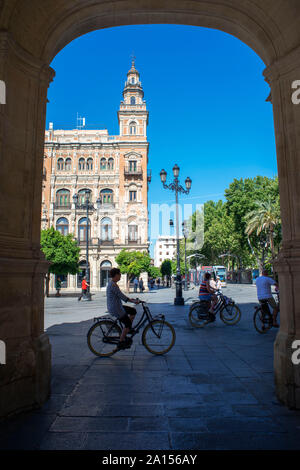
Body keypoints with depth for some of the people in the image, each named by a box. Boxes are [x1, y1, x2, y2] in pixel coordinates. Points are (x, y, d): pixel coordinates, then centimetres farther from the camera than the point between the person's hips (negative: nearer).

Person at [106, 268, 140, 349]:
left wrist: (130, 299, 16)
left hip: (117, 306, 10)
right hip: (115, 309, -10)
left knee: (133, 311, 14)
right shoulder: (113, 285, -22)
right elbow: (121, 296, -23)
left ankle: (128, 329, 20)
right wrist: (133, 301, -17)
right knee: (127, 323, 0)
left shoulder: (112, 283, 11)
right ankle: (121, 342, 8)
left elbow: (120, 295, 19)